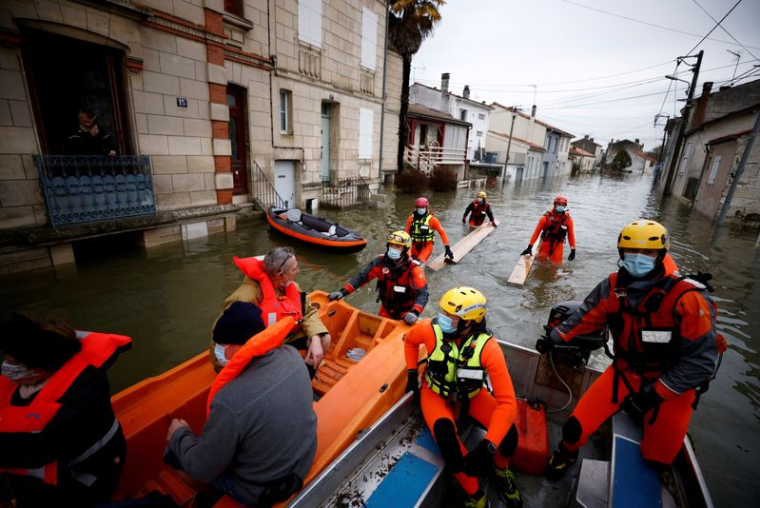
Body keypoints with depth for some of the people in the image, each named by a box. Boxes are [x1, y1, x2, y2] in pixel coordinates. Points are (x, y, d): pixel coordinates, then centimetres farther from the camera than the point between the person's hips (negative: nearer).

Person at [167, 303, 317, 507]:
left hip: (261, 491, -5)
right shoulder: (291, 354, -18)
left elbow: (202, 471, -18)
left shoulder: (230, 401, -36)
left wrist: (179, 434, -2)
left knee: (173, 451, 13)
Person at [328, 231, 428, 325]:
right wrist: (343, 292, -27)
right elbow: (362, 277, -16)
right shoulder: (381, 261, -16)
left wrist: (415, 312, -52)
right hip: (386, 309, 3)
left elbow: (422, 293, -34)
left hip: (406, 313, -3)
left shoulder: (413, 269, -26)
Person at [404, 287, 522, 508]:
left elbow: (507, 402, -31)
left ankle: (500, 469, 17)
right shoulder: (430, 329, -28)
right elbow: (409, 340, -2)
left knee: (508, 432, -21)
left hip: (471, 394, 1)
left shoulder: (487, 347, -31)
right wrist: (411, 373, -7)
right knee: (446, 437, -31)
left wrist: (487, 446, -39)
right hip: (436, 393, 0)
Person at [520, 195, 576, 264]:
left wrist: (573, 250, 3)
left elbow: (571, 235, 4)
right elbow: (537, 232, -9)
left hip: (558, 245, 2)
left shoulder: (568, 219, -3)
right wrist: (530, 247, -12)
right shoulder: (546, 217, -10)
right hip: (546, 244, -1)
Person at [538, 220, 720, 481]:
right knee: (576, 427, -5)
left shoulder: (686, 299, -25)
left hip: (670, 385, -2)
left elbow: (701, 360, -20)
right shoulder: (613, 286, -12)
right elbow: (586, 316, 3)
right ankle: (566, 453, 29)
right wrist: (554, 338, 5)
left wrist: (655, 393, -20)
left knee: (657, 460, 11)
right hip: (625, 372, 3)